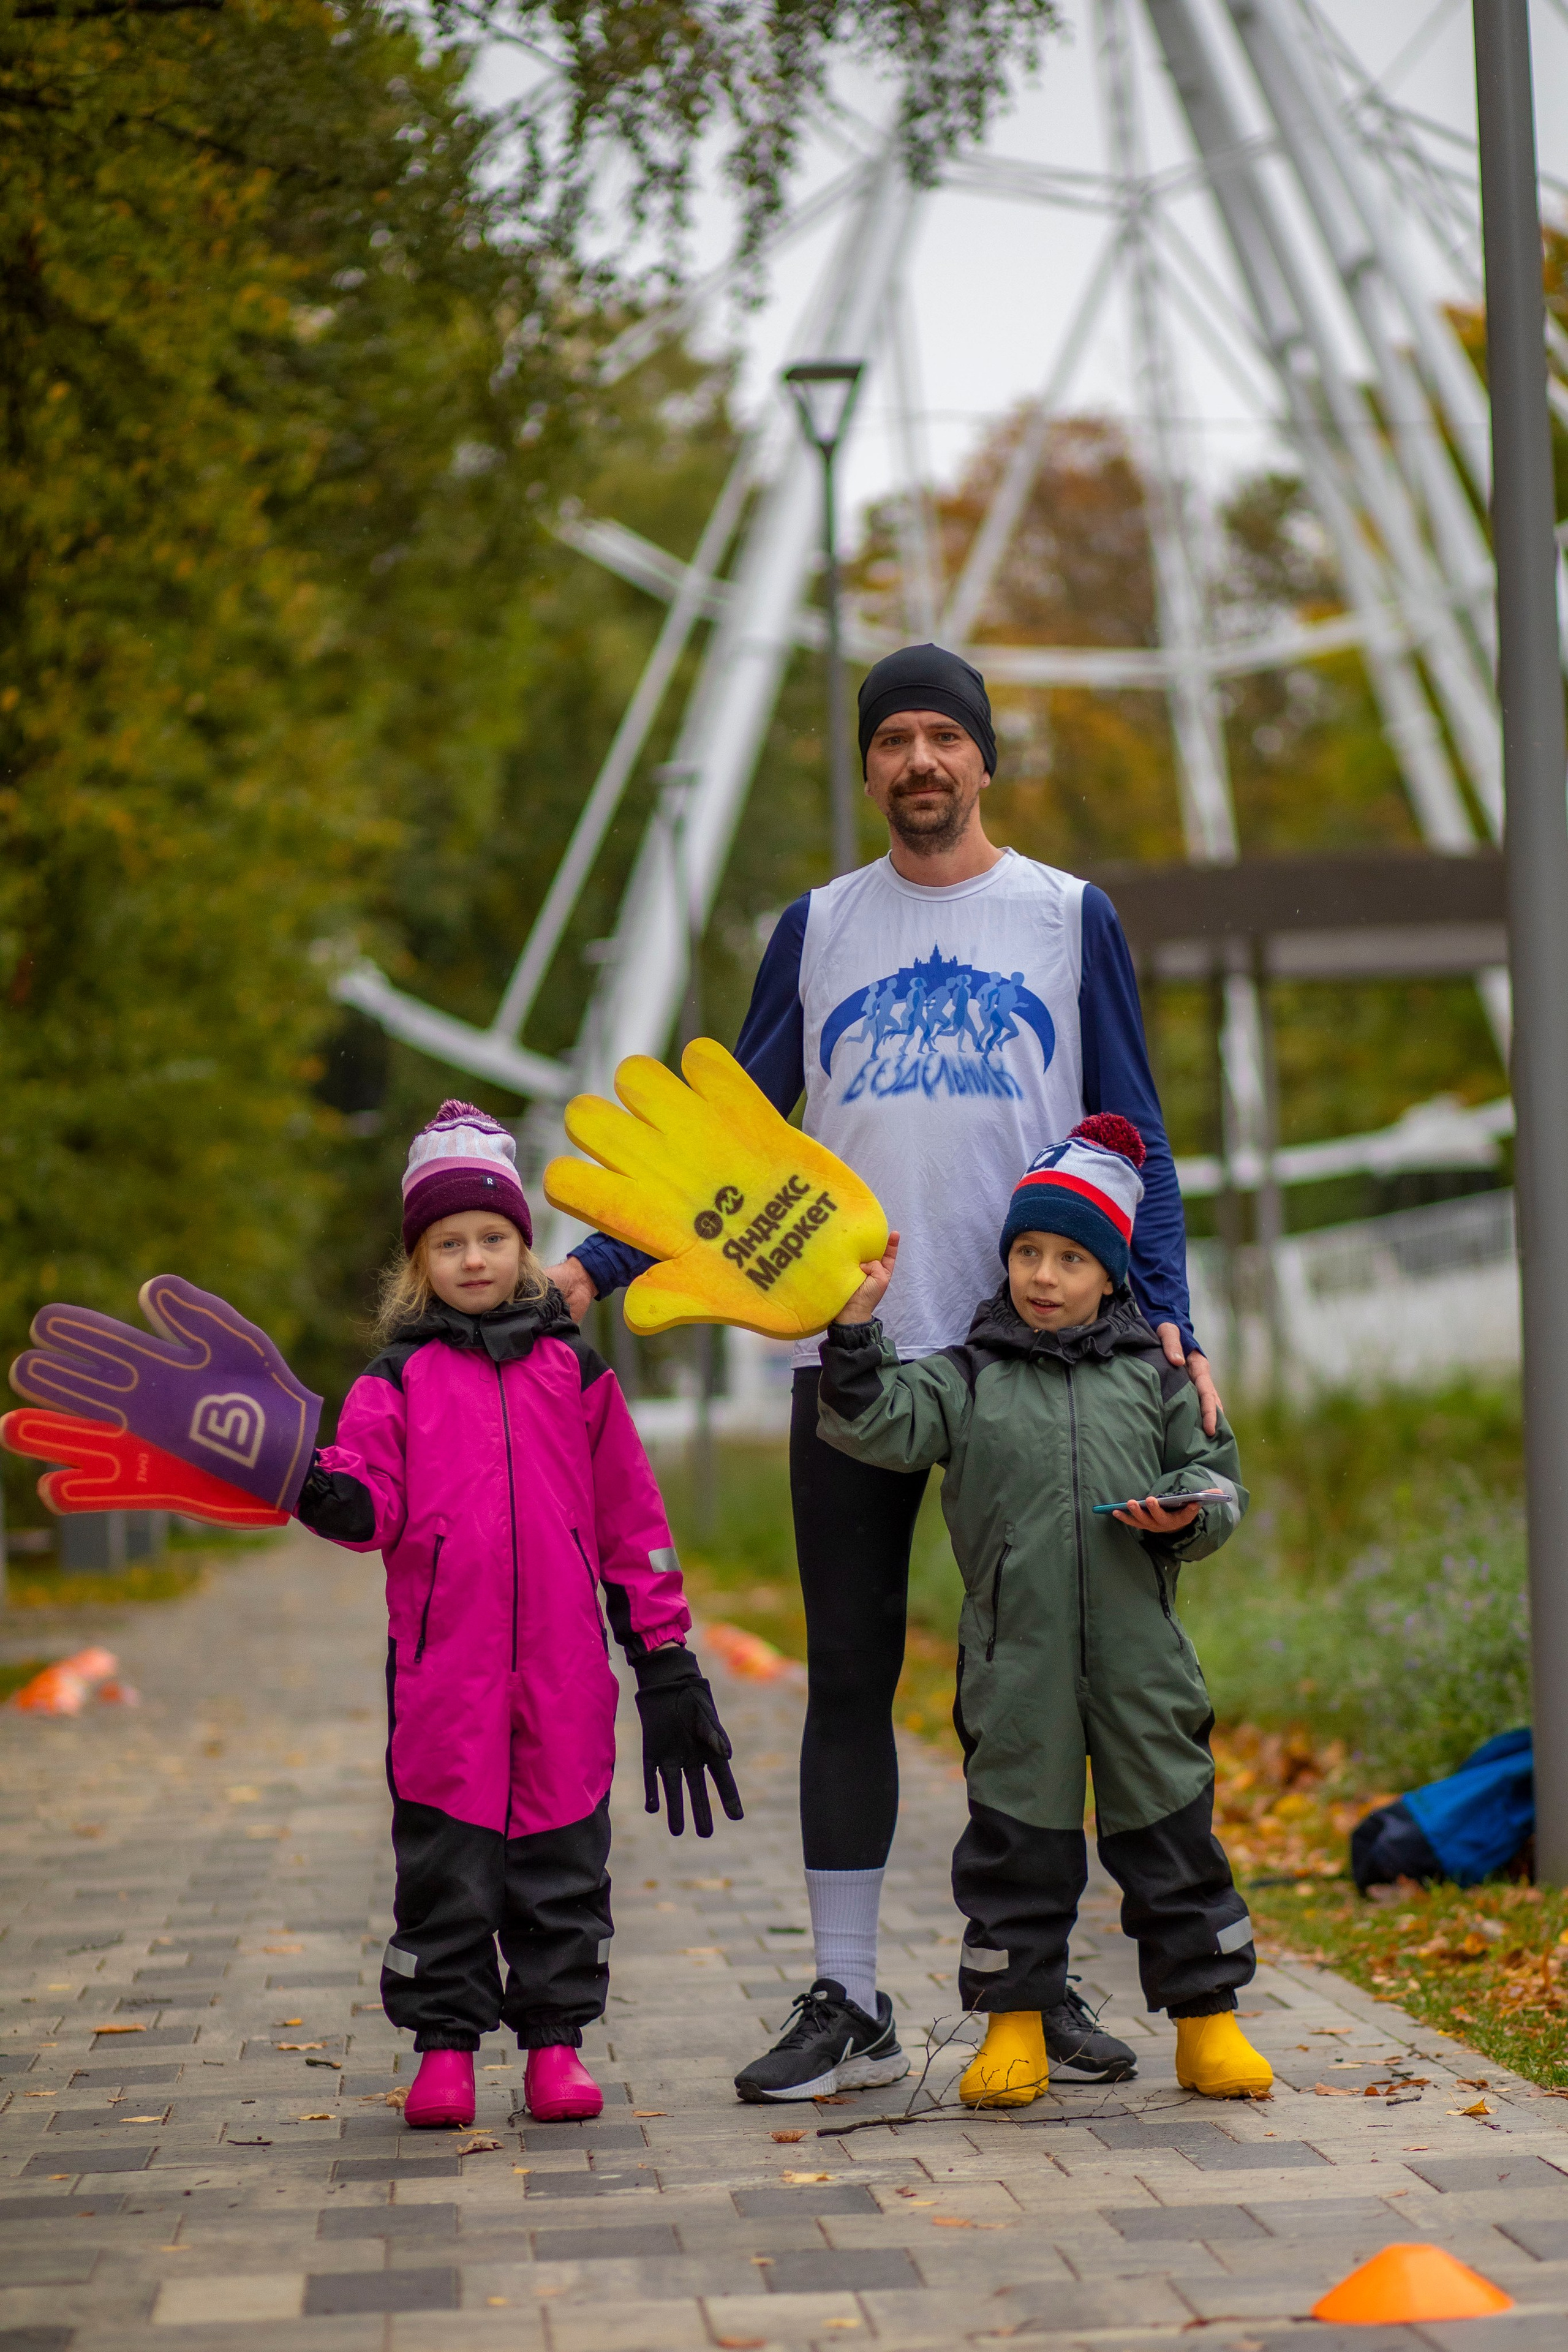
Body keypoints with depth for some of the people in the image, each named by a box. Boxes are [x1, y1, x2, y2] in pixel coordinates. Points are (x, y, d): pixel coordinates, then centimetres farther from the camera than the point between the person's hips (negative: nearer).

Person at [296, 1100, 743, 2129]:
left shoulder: (574, 1370, 10)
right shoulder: (398, 1380, 6)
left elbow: (629, 1514, 12)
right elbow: (375, 1505, -5)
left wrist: (663, 1648, 10)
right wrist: (322, 1492, -28)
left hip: (563, 1662, 1)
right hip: (443, 1663, -1)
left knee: (563, 1850, 5)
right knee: (444, 1854, 2)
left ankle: (555, 2040, 16)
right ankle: (446, 2043, 13)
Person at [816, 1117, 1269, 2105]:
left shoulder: (1152, 1377, 10)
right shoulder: (967, 1379, 6)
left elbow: (1218, 1475, 13)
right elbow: (877, 1424, -6)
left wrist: (1188, 1512, -7)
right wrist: (856, 1328, -15)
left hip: (1141, 1656, 1)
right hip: (1017, 1661, -1)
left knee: (1170, 1829, 5)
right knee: (1017, 1838, 4)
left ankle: (1208, 2015, 15)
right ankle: (1014, 2023, 14)